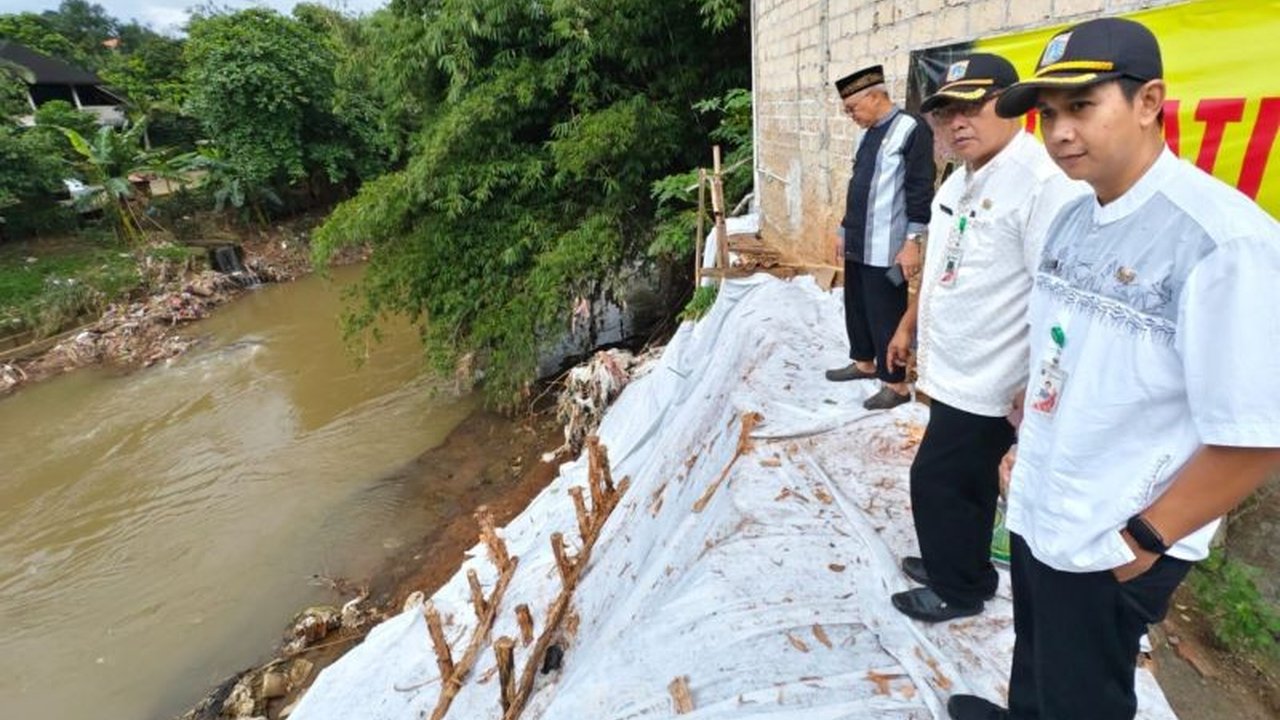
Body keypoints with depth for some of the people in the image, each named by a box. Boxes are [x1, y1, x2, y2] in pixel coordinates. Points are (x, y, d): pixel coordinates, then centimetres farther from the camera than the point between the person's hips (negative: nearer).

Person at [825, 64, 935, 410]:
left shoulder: (912, 129, -11)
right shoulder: (868, 133, 15)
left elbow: (920, 190, -15)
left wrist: (912, 242, -18)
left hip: (885, 249, -9)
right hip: (857, 244, 9)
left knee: (885, 316, -2)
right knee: (856, 308, 18)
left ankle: (896, 385, 11)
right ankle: (864, 362, 37)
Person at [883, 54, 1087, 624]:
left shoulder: (1045, 183, -21)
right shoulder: (959, 181, 10)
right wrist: (908, 326, 24)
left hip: (989, 381, -8)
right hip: (955, 372, 9)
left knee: (937, 479, 3)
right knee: (967, 479, 21)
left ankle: (958, 588, 26)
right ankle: (958, 565, 41)